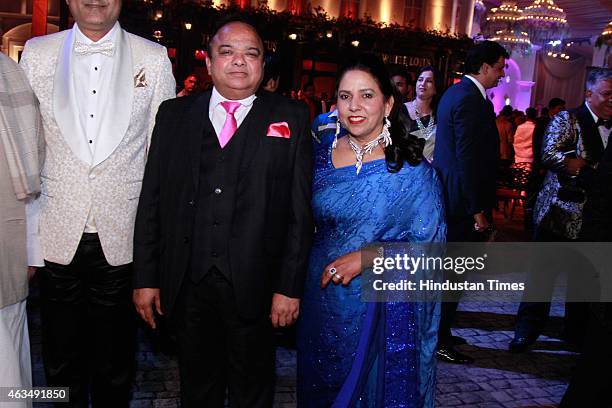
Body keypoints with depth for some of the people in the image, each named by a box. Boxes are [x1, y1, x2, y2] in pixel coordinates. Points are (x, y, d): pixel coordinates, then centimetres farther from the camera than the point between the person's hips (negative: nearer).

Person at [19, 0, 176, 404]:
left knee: (115, 368, 15)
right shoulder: (36, 53, 4)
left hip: (123, 240, -1)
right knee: (62, 365, 17)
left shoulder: (154, 58, 0)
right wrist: (25, 239, 1)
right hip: (57, 238, 1)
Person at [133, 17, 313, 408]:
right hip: (187, 283, 2)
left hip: (254, 286, -2)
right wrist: (145, 277, 2)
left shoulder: (291, 118, 0)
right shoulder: (174, 114, 6)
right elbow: (151, 200, 5)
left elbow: (300, 209, -4)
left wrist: (290, 286, -8)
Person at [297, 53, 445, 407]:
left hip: (382, 306, -4)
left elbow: (429, 245, -12)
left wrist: (366, 256, -22)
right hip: (322, 302, 4)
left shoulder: (412, 168, -12)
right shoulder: (322, 158, 0)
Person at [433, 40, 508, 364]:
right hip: (462, 200, -11)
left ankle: (438, 330, 31)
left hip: (446, 192, 11)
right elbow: (469, 158, -22)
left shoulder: (454, 92, 14)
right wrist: (477, 210, -19)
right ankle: (440, 341, 10)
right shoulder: (471, 100, -17)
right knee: (453, 273, -1)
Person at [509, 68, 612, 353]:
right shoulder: (568, 120, -4)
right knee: (544, 272, 3)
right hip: (560, 213, -5)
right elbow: (549, 155, -19)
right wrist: (588, 169, -22)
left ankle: (576, 332, 29)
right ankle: (527, 330, 14)